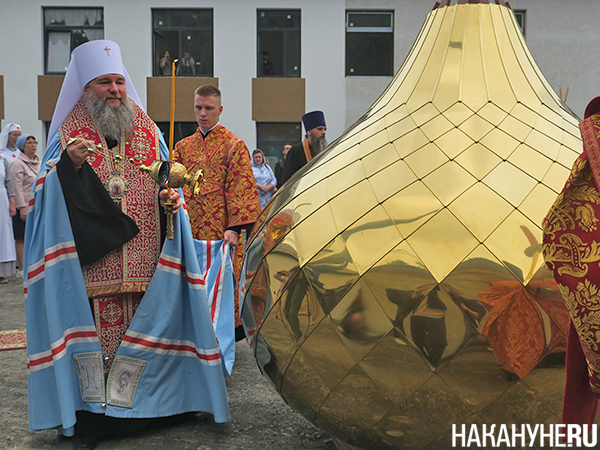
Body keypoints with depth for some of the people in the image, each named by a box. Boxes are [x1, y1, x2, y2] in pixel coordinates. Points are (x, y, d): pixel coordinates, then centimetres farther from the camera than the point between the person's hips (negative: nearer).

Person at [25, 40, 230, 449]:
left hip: (144, 259, 2)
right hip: (93, 260, -2)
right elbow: (50, 196, -1)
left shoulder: (146, 129, 14)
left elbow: (167, 184, 17)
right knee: (93, 330, -4)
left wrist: (171, 197, -5)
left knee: (141, 330, 0)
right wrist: (69, 165, -20)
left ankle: (134, 402, 14)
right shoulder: (69, 133, 8)